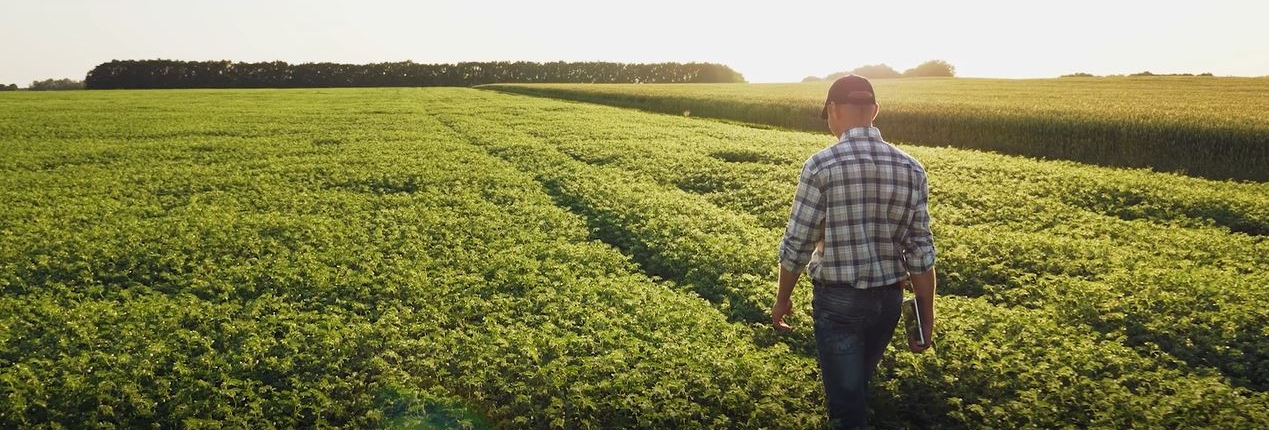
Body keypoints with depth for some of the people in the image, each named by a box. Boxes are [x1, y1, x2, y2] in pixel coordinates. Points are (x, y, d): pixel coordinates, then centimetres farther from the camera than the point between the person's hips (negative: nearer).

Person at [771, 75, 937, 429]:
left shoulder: (821, 165, -15)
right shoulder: (911, 169, -3)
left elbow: (796, 244, -12)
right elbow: (920, 251, -2)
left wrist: (782, 298, 3)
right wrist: (927, 318, 6)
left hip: (838, 299, -4)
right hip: (888, 299, 5)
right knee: (860, 383, 28)